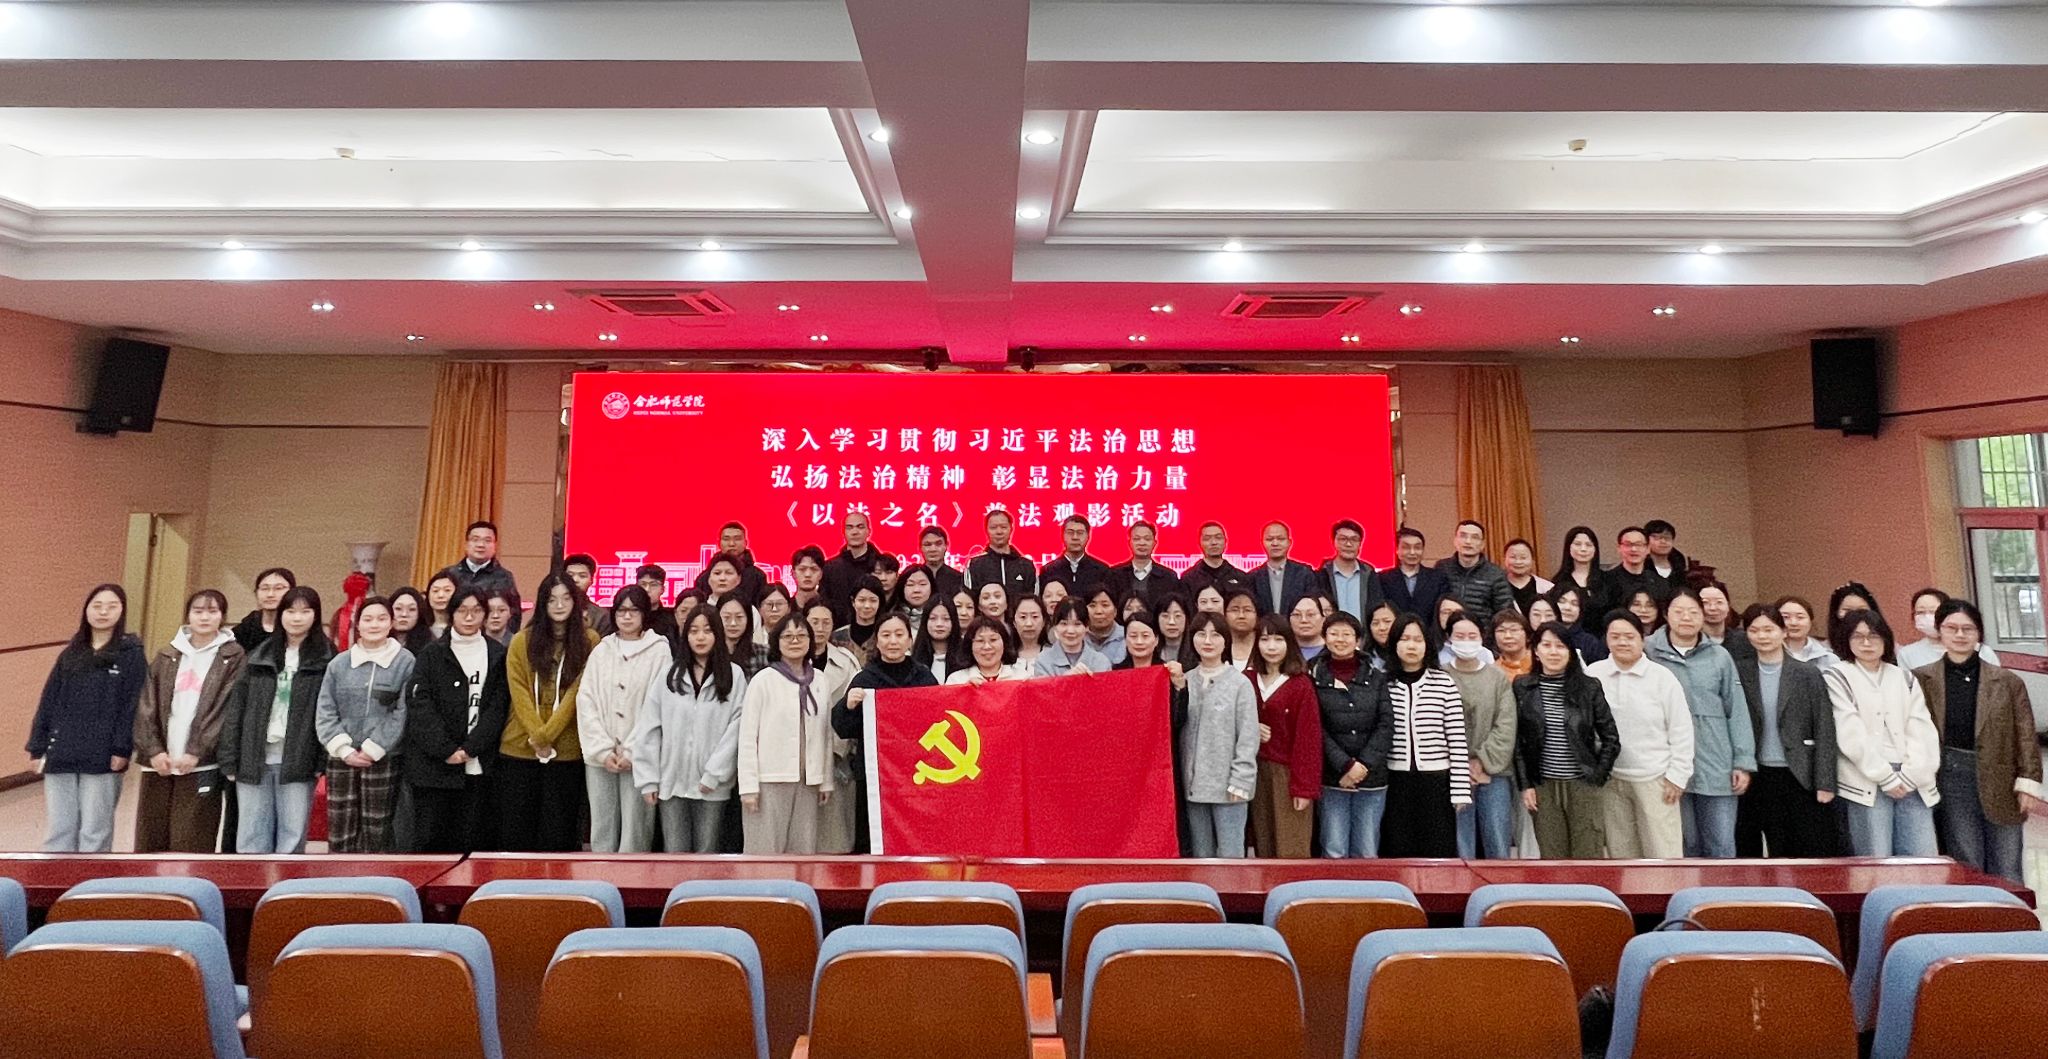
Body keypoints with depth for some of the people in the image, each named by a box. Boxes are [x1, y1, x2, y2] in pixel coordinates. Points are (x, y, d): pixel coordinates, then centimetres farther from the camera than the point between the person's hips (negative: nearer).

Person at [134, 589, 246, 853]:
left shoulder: (232, 656, 1)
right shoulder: (166, 657, 13)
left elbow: (225, 709, -6)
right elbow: (146, 708, 7)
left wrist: (196, 752, -13)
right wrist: (154, 750, -6)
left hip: (201, 767, -4)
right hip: (158, 764, 4)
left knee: (191, 848, -4)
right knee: (149, 843, 8)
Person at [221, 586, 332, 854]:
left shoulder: (327, 658, -1)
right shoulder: (259, 655, 10)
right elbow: (236, 709, 9)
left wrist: (324, 761, -12)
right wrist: (229, 760, 2)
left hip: (297, 761, -3)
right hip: (254, 759, 3)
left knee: (291, 839, 2)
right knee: (251, 839, 8)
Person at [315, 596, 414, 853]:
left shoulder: (405, 661, -1)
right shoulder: (339, 663, 9)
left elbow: (404, 712, -7)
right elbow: (325, 712, 6)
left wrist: (372, 750, -11)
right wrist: (344, 749, -6)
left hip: (383, 759, -3)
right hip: (341, 758, 3)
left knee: (376, 832, 2)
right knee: (339, 832, 7)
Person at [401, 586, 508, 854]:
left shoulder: (497, 655, 8)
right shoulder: (431, 654, 5)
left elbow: (498, 707, 2)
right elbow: (420, 705, -4)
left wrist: (469, 748, -9)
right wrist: (446, 750, -13)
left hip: (478, 766, 1)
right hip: (433, 765, -1)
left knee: (470, 841, 3)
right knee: (428, 839, 2)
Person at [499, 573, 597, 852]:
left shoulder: (589, 641, -1)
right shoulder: (522, 641, 4)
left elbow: (577, 692, -6)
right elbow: (519, 693, -3)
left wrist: (546, 735, -13)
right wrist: (536, 738, -12)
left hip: (566, 750, -1)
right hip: (519, 748, 1)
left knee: (557, 835, 5)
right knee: (515, 830, 8)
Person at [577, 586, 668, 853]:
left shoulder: (659, 651, -2)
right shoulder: (601, 650, 10)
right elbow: (586, 701, 5)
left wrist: (631, 752, -10)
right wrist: (603, 750, -5)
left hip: (638, 758, -3)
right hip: (599, 757, 4)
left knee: (635, 831, -2)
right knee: (601, 830, 8)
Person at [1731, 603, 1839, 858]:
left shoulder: (1808, 674, -1)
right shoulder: (1740, 671, 2)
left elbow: (1824, 731, -3)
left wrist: (1825, 782, -7)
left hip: (1803, 776, -1)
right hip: (1761, 776, 1)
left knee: (1817, 851, 3)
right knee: (1779, 851, 9)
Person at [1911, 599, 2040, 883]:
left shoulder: (2008, 682, 4)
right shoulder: (1921, 679, 0)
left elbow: (2025, 736, 3)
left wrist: (2027, 784, -4)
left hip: (2001, 784, 1)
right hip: (1950, 780, -1)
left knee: (2007, 876, 7)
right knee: (1966, 870, 5)